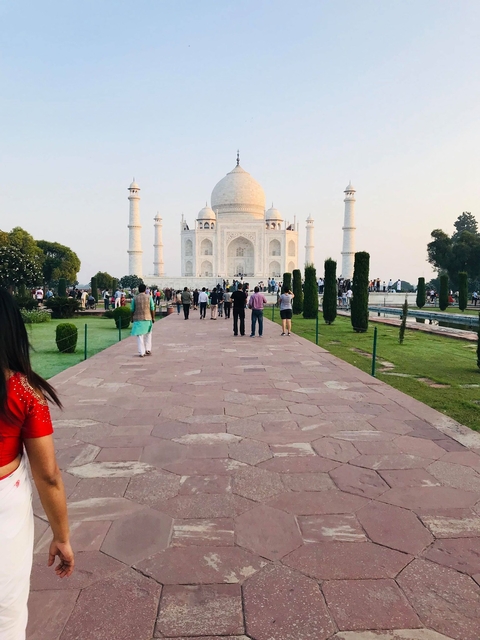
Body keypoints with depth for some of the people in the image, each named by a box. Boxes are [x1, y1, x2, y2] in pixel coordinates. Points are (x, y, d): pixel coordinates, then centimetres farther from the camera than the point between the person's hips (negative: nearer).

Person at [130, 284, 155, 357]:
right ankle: (148, 350, 18)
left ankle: (141, 353, 2)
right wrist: (153, 318, 6)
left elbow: (132, 310, 1)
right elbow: (152, 309, -3)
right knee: (148, 334, 20)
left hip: (138, 319, -1)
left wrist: (132, 318, 12)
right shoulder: (149, 297, -2)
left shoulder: (135, 298, -2)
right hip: (147, 318, 1)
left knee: (139, 336, 4)